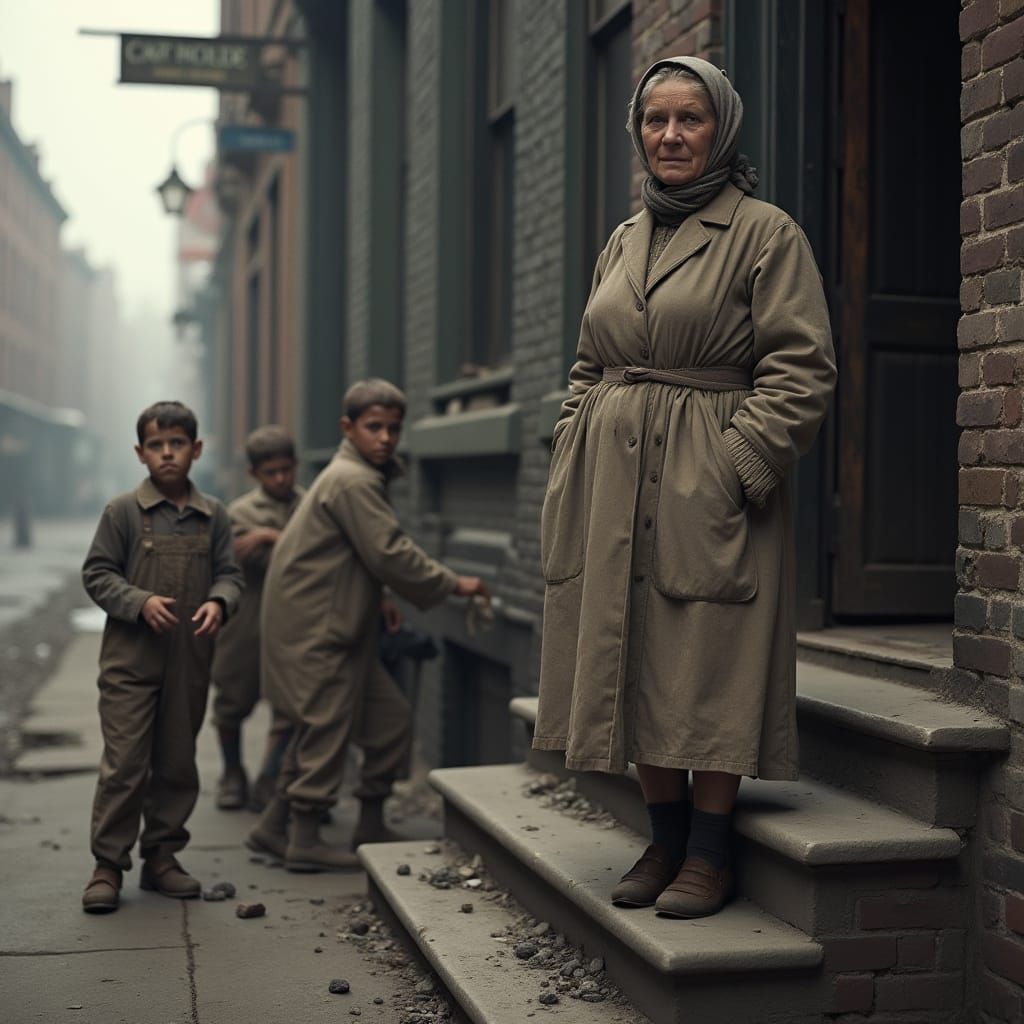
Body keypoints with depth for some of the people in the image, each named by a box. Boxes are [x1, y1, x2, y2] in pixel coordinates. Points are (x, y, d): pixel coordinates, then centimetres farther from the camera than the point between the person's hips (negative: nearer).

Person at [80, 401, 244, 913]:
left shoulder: (213, 516, 6)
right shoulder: (123, 511, -3)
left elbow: (229, 573, 10)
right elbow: (97, 573, -1)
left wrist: (218, 601, -12)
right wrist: (140, 602, -16)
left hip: (190, 659, 4)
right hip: (131, 658, -3)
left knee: (178, 763, 11)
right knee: (124, 762, -4)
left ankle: (161, 856, 23)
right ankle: (108, 865, 6)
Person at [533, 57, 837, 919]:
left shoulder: (765, 234, -2)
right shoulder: (624, 242, 17)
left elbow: (802, 370, -9)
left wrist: (737, 467, -16)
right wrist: (571, 471, 11)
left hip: (709, 485, -6)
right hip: (615, 486, 6)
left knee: (707, 666, -4)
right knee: (629, 664, 8)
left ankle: (710, 853, 10)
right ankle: (665, 838, 21)